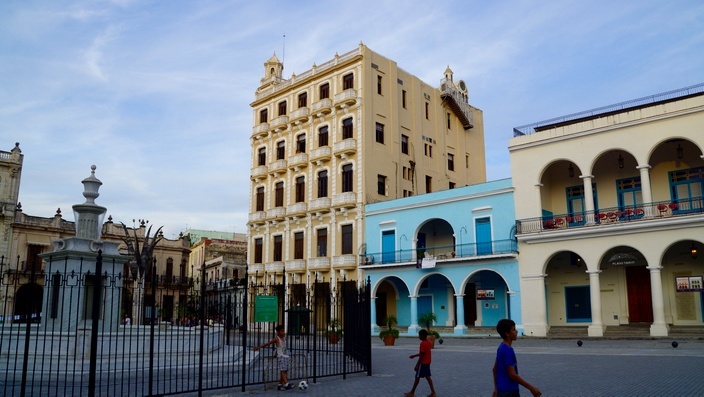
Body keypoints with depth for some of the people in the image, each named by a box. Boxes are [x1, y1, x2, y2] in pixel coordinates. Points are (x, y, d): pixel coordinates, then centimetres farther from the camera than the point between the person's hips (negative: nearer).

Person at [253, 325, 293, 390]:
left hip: (285, 357, 7)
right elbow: (267, 343, -8)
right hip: (280, 357, -7)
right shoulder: (276, 339, -7)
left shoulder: (284, 338, 11)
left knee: (284, 371, 5)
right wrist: (258, 347, -12)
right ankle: (287, 384, -25)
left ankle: (280, 385, 13)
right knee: (283, 370, -15)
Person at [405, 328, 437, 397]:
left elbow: (421, 355, -21)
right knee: (427, 377, 9)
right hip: (427, 362, 9)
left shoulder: (422, 343, -19)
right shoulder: (428, 342, 9)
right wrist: (414, 355, 24)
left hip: (423, 363, -9)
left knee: (417, 377, 1)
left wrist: (417, 365, -17)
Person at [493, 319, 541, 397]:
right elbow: (512, 374, -22)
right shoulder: (507, 350, -21)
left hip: (503, 390, 9)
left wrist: (496, 389, 22)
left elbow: (495, 369, 16)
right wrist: (531, 388, -17)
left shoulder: (502, 348, 9)